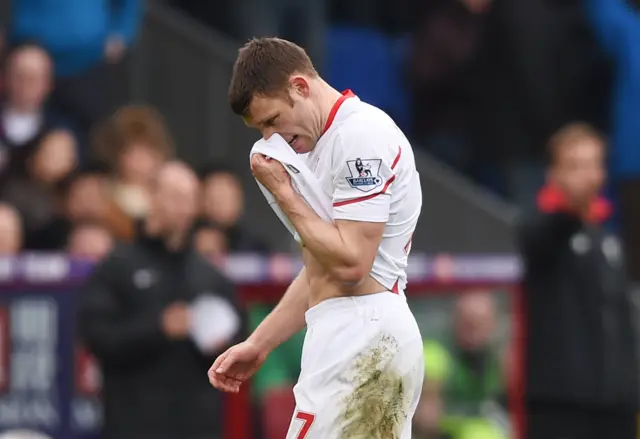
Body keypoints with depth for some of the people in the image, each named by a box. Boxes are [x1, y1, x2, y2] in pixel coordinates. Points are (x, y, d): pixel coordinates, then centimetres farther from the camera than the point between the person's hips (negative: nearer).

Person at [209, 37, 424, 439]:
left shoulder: (362, 134, -11)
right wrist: (259, 344, 21)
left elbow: (349, 263, -18)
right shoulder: (324, 143, 21)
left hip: (360, 344, -10)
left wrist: (284, 193, -10)